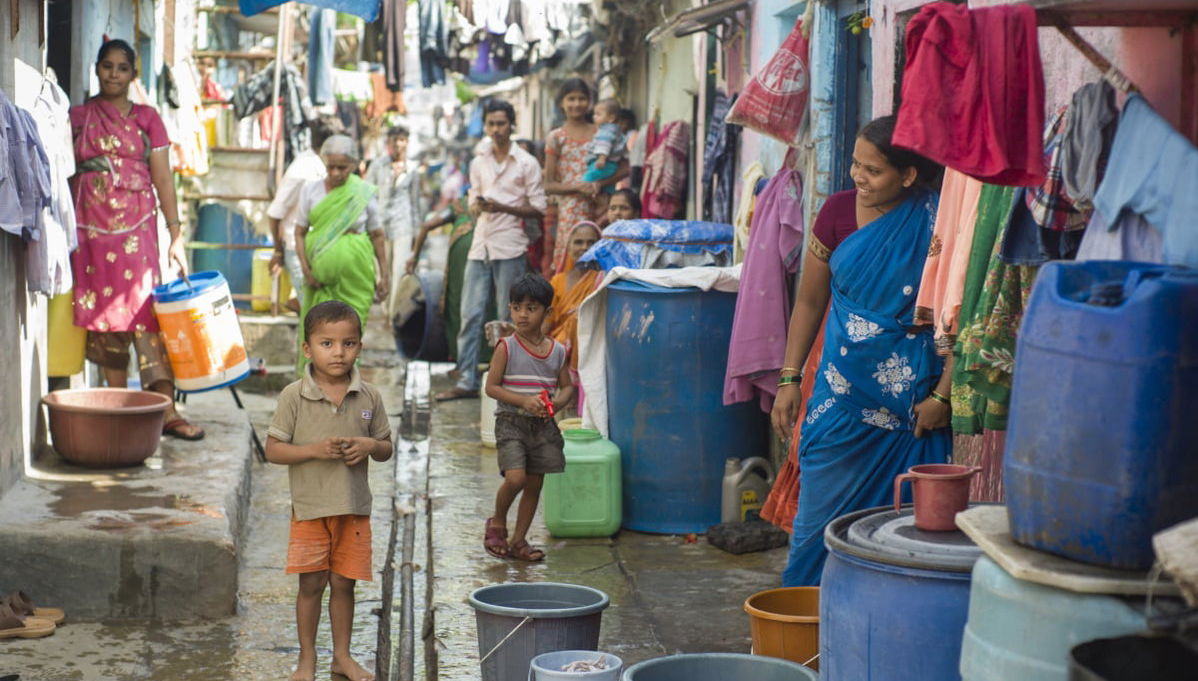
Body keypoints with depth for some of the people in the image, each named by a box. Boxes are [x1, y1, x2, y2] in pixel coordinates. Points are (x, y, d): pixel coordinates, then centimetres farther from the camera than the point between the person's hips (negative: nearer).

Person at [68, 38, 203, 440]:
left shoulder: (146, 120, 8)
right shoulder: (77, 118, 10)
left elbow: (163, 180, 4)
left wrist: (176, 235, -3)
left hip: (136, 226, -1)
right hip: (91, 229, 1)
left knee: (145, 309, -10)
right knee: (104, 313, 2)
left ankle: (166, 409, -12)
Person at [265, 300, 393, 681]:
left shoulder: (369, 397, 0)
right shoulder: (294, 396, -8)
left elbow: (386, 448, 8)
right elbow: (273, 450, -7)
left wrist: (369, 446, -14)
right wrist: (314, 450, -20)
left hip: (355, 508, 2)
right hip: (310, 507, -2)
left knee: (344, 583, 11)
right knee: (311, 584, 5)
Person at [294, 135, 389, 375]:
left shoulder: (365, 193, -1)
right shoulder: (311, 189, 2)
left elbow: (377, 235, 5)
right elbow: (300, 231, 5)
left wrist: (384, 274, 5)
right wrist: (305, 269, -6)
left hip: (354, 272, -1)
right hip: (320, 269, 1)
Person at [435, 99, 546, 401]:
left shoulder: (526, 163, 0)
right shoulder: (478, 163, 14)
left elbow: (538, 209, -2)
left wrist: (503, 207, -14)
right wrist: (477, 207, -4)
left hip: (510, 247, -4)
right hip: (480, 245, 4)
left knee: (509, 319, 1)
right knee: (470, 314, 0)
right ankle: (467, 381, 3)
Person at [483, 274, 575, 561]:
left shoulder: (558, 351, 4)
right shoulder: (507, 347, -7)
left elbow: (567, 386, 13)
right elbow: (491, 387, -8)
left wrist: (558, 402, -10)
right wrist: (523, 401, -19)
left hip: (543, 425, 4)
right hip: (511, 422, -4)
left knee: (534, 484, 8)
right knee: (515, 478, -19)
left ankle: (519, 540, 22)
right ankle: (497, 524, 9)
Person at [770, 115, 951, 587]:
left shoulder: (938, 222, -8)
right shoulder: (839, 211, 2)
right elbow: (810, 301, 11)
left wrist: (942, 394, -10)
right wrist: (789, 379, 8)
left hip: (914, 404, -2)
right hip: (843, 395, 3)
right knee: (818, 517, 3)